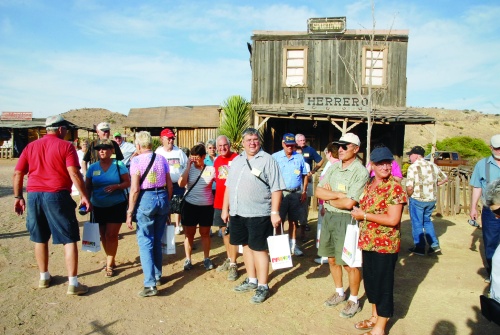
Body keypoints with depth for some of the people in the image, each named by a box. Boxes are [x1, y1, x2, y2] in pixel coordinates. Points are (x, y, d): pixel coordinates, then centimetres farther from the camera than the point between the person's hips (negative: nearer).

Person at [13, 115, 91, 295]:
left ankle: (44, 277, 31)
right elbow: (74, 174, -14)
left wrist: (18, 197, 18)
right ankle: (73, 283, 0)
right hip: (57, 195, -5)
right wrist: (84, 196, -10)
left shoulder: (31, 146, 11)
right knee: (70, 239, 0)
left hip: (34, 195, 6)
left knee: (40, 238, 18)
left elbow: (17, 174, 10)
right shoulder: (66, 146, -4)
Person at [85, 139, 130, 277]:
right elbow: (88, 187, 4)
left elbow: (127, 183, -5)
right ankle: (110, 261, 30)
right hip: (99, 207, 4)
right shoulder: (93, 167, 1)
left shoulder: (119, 165, -7)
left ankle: (109, 265, 9)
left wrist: (116, 186, -23)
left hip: (117, 205, -4)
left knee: (111, 235, -4)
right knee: (103, 235, 12)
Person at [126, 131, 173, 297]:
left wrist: (130, 212, -7)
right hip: (162, 198, 5)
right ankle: (157, 275, 31)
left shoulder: (136, 160, -7)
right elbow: (169, 185, 7)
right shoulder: (162, 159, 6)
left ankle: (150, 284, -1)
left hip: (146, 199, -5)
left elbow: (134, 189, -12)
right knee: (157, 240, 19)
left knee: (145, 242, 2)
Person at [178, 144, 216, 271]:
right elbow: (181, 184, -17)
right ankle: (188, 259, 23)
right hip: (190, 205, 1)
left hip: (206, 206, 0)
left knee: (205, 233, 13)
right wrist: (188, 166, -17)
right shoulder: (189, 169, -3)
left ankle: (206, 258, 27)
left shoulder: (211, 170, -5)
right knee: (189, 233, 9)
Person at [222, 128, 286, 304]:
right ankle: (251, 280, 32)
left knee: (259, 248, 1)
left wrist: (275, 212, -17)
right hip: (237, 213, 7)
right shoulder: (237, 160, 13)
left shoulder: (267, 160, -7)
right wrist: (225, 209, 14)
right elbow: (229, 186, 16)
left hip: (258, 214, -6)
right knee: (246, 245, 16)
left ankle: (263, 286, 14)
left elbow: (276, 189, -11)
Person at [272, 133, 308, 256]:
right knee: (279, 220, 2)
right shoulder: (275, 157, -3)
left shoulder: (299, 157, 6)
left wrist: (304, 191, 5)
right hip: (281, 193, -3)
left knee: (294, 220, 12)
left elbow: (305, 175, 10)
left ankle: (293, 245, 24)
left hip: (296, 193, 3)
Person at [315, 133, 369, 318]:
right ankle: (339, 292, 38)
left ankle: (354, 300, 25)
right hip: (328, 216, 7)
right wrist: (338, 194, -16)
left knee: (349, 263, 5)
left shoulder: (360, 172, -15)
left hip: (346, 219, -7)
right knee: (332, 259, 18)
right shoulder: (333, 167, 6)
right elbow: (318, 191, -2)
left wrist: (329, 197, -6)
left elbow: (348, 203, -22)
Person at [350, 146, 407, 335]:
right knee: (370, 281, 19)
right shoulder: (369, 184, 7)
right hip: (368, 242, 7)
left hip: (385, 245, -7)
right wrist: (357, 211, 4)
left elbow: (393, 219, -22)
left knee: (383, 284, 7)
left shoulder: (394, 188, -15)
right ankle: (375, 317, 39)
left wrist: (364, 215, -18)